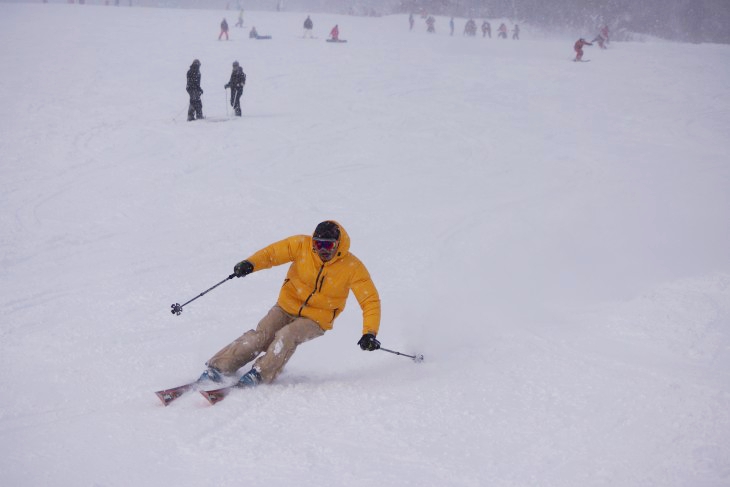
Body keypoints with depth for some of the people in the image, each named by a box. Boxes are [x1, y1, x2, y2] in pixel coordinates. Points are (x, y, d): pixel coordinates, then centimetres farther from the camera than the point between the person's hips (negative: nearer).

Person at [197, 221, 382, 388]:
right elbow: (272, 253, -7)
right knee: (260, 336, -17)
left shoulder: (352, 267, -17)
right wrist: (251, 263, -29)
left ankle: (259, 375, -22)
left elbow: (371, 300, -15)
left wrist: (369, 333, -29)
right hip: (288, 305, 2)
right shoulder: (302, 245, -13)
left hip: (316, 319, -2)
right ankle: (217, 368, -10)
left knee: (287, 336, -29)